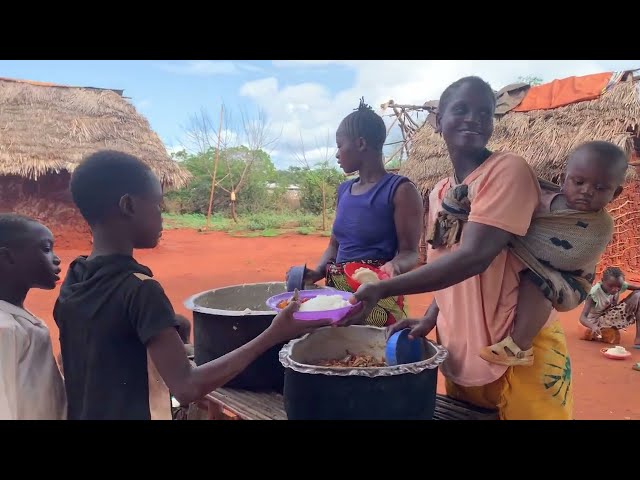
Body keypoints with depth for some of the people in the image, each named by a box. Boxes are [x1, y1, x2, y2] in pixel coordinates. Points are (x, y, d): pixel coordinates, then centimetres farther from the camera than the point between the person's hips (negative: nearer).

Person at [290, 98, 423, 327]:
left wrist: (394, 266, -32)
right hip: (337, 294, 6)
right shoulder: (344, 190, 10)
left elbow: (409, 252, -11)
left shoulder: (400, 190, -10)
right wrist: (317, 273, 0)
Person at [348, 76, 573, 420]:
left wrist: (382, 290, -29)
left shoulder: (508, 170, -14)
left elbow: (474, 258, -27)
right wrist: (429, 321, -1)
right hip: (459, 353, 7)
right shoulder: (437, 195, 7)